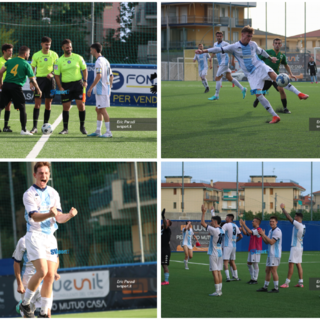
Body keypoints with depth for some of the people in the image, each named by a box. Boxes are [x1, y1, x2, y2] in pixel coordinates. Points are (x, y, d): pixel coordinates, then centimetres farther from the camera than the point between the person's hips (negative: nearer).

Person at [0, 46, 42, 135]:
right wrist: (38, 90, 12)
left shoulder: (10, 61, 10)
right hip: (16, 87, -4)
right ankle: (23, 130, 7)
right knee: (22, 108, 7)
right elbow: (32, 79, 0)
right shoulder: (26, 65, -2)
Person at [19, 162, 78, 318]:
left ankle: (44, 313, 5)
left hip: (50, 237, 6)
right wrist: (50, 214, -36)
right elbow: (35, 216, -18)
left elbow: (59, 218, 6)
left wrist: (70, 215, -15)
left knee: (50, 276, -1)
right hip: (35, 236, -6)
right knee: (42, 271, -20)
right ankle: (25, 303, -4)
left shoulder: (53, 193, 12)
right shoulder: (29, 194, -5)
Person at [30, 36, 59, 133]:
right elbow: (32, 69, 4)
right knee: (37, 103, -7)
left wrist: (52, 73, -12)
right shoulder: (36, 55, 0)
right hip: (39, 79, -1)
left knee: (48, 104, 4)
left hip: (50, 80, 1)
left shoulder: (54, 55, 2)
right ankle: (35, 127, -7)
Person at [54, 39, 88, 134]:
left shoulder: (78, 58, 3)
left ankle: (82, 127, 7)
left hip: (78, 83, 0)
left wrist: (85, 81, -4)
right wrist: (60, 87, -7)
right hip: (66, 85, 0)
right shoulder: (59, 61, 1)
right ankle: (65, 128, 9)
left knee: (81, 105, -7)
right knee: (66, 107, 1)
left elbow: (84, 69, 9)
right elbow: (57, 75, 3)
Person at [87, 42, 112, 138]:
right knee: (98, 109, 14)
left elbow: (99, 76, -24)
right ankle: (98, 131, 18)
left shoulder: (99, 61, -14)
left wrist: (90, 88, -22)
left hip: (101, 90, -10)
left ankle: (108, 132, -9)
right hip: (106, 89, 10)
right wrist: (109, 88, 24)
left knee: (102, 110, -8)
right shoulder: (105, 61, 15)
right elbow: (110, 76, 19)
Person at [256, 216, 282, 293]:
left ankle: (276, 288, -3)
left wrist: (264, 235, -17)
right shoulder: (271, 231, 16)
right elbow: (266, 242, 15)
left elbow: (271, 242, -21)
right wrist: (262, 235, 0)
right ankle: (265, 287, 18)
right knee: (267, 270, 12)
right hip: (270, 254, 10)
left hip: (275, 254, -10)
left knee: (273, 271, -8)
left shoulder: (277, 231, -14)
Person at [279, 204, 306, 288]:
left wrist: (283, 208, -5)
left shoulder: (298, 224, -16)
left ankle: (287, 283, -6)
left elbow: (288, 217, -15)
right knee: (298, 265, 11)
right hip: (300, 247, 9)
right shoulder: (303, 226, 9)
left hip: (295, 247, -9)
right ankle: (301, 282, 10)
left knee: (291, 265, -7)